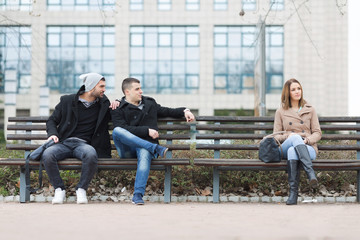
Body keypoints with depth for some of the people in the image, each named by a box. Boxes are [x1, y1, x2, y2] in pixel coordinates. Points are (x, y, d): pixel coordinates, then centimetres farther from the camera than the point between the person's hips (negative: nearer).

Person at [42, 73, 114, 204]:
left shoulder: (103, 103, 14)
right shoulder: (67, 101, 9)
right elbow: (52, 120, 16)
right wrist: (52, 133, -5)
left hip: (84, 144, 0)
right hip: (64, 143, 0)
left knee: (91, 154, -38)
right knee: (47, 155, -33)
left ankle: (81, 189, -19)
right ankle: (59, 189, -14)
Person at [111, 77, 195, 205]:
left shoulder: (149, 103, 25)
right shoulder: (118, 109, 8)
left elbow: (166, 111, 36)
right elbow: (124, 129, -7)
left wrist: (184, 111, 20)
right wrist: (147, 131, -12)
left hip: (146, 145, 1)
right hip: (127, 150, -1)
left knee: (145, 153, -38)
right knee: (116, 131, -34)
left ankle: (138, 195, -46)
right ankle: (156, 149, -34)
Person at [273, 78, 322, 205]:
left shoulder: (310, 110, 16)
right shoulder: (280, 111, 15)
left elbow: (317, 133, 11)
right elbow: (276, 136, 11)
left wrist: (307, 140, -12)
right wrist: (288, 136, -11)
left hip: (308, 148, 0)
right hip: (286, 147, 0)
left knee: (293, 151, -38)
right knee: (295, 138, -38)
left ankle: (293, 193, -46)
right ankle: (311, 173, -51)